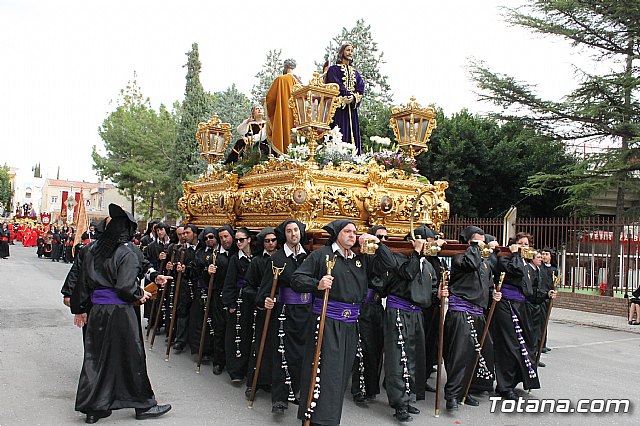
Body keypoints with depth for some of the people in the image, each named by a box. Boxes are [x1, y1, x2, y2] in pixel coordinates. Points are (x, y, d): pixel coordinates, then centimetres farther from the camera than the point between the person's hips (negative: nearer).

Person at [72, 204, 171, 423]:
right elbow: (125, 285, -23)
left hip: (97, 311, 6)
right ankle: (143, 405, 18)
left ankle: (93, 407, 21)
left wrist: (79, 309, 22)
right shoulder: (127, 252, -14)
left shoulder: (93, 249, 8)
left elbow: (83, 281, 14)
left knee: (96, 357, 14)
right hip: (121, 313, -6)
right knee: (131, 357, 5)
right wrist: (140, 294, -4)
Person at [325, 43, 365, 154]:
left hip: (352, 109, 5)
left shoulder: (355, 72, 23)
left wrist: (354, 97, -12)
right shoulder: (334, 69, 7)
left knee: (353, 135, -1)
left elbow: (361, 87, 7)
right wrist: (349, 94, -13)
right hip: (339, 108, -5)